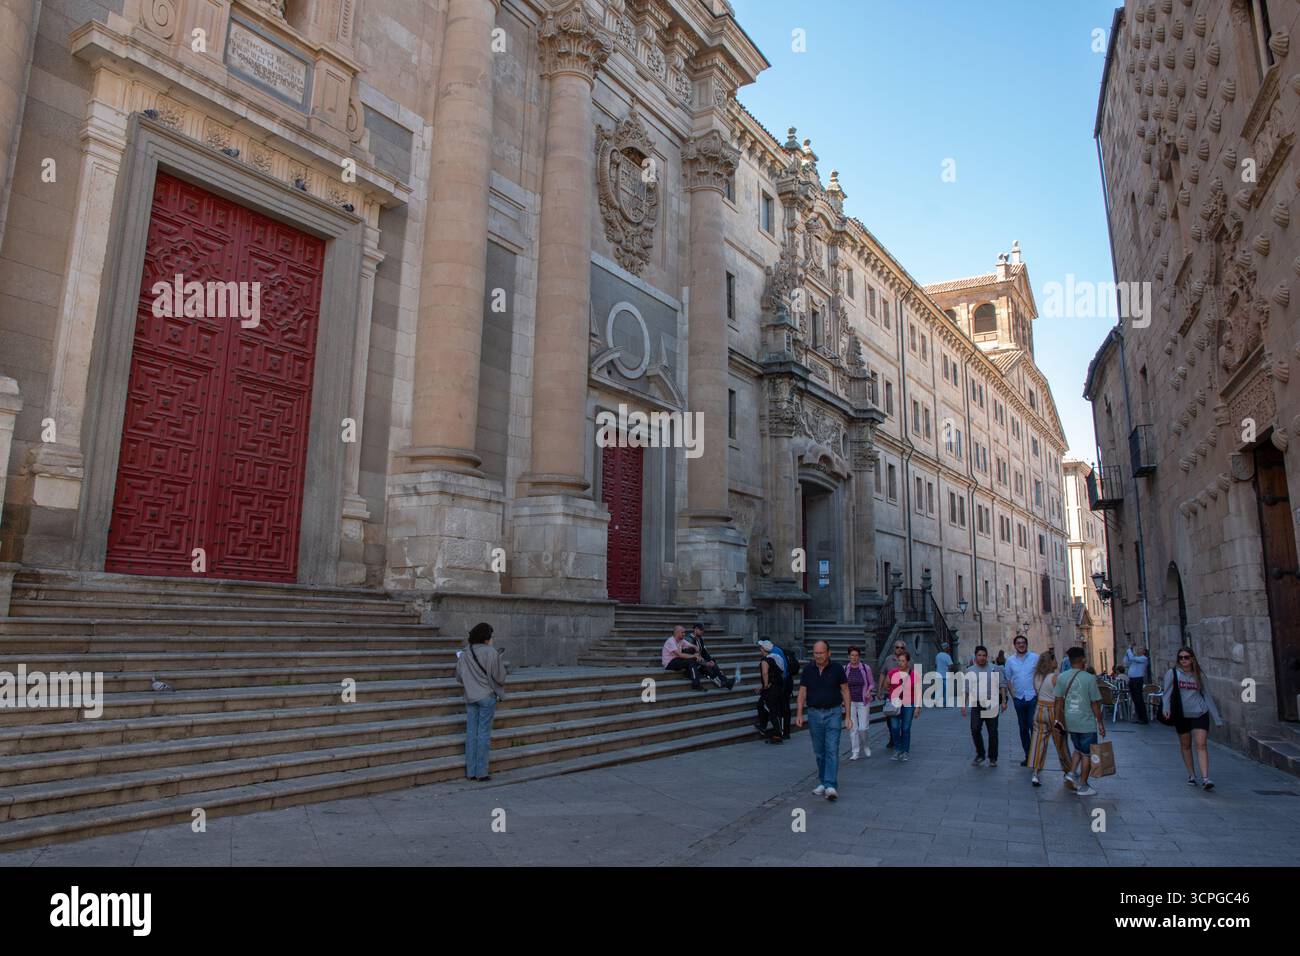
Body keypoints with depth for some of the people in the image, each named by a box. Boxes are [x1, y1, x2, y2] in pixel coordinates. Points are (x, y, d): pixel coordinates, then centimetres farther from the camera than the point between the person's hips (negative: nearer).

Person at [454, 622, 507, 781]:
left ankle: (470, 772, 12)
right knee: (484, 733, 1)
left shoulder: (464, 654, 2)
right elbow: (500, 677, -10)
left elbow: (459, 678, 9)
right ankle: (481, 772, 4)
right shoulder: (491, 653, -12)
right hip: (487, 696, -4)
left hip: (470, 697, 5)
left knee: (471, 733, 9)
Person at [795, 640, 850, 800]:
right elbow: (802, 692, 4)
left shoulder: (837, 668, -5)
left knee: (832, 750, -10)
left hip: (833, 712, -3)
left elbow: (845, 691, 0)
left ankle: (830, 786, -13)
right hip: (814, 713, 3)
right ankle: (822, 783, 23)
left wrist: (847, 715, -3)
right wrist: (799, 714, -4)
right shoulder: (808, 669, 1)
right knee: (819, 751, 10)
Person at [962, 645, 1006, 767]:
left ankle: (993, 758, 14)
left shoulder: (994, 668, 3)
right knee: (975, 729, -7)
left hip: (992, 704, -1)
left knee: (992, 731, 2)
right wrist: (964, 705, 2)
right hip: (976, 704, 1)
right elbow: (966, 689, 7)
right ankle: (980, 754, 12)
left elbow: (1002, 685, 3)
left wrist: (1004, 701, -5)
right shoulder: (970, 670, 7)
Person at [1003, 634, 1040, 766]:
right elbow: (1008, 679, 11)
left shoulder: (1035, 658, -2)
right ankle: (1028, 756, 20)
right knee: (1023, 729, 11)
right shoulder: (1010, 660, 6)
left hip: (1033, 697, -3)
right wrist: (1013, 695, 3)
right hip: (1019, 699, 3)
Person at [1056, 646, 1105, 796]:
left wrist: (1059, 719, 12)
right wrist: (1100, 723, -1)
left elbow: (1059, 701, 2)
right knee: (1087, 754, 8)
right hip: (1087, 723, -5)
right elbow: (1095, 704, -11)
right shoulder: (1089, 678, -15)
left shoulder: (1062, 677, -1)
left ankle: (1072, 774, 9)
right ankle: (1083, 786, 13)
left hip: (1070, 722, 5)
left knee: (1079, 749, 24)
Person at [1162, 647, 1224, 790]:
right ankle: (1191, 775, 23)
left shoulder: (1199, 675, 6)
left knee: (1201, 745, -10)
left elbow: (1207, 696, 11)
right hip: (1181, 715, 0)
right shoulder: (1173, 673, -1)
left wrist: (1217, 718, 10)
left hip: (1200, 714, 0)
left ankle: (1205, 778, -15)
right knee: (1185, 745, 9)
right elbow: (1167, 692, -6)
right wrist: (1166, 708, -23)